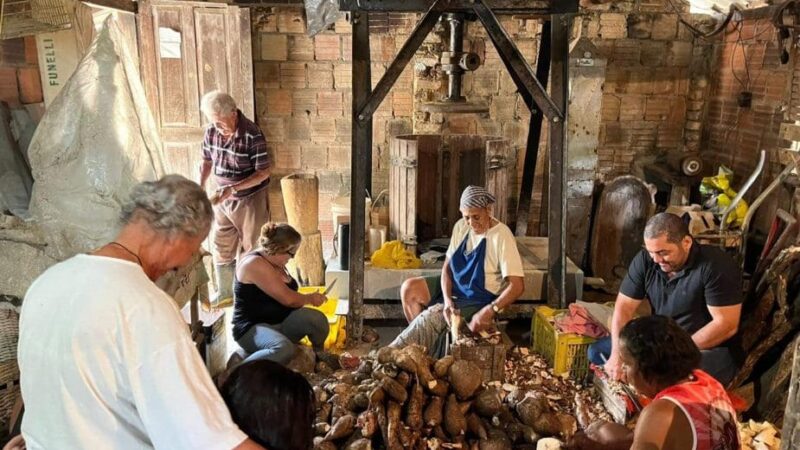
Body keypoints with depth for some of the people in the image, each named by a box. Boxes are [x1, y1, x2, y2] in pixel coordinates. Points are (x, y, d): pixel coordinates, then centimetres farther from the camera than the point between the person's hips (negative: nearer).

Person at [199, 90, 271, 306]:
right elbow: (207, 160, 11)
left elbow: (264, 172, -20)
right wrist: (200, 187, -6)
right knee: (221, 249, 16)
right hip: (223, 200, 6)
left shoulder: (252, 135, -23)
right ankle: (224, 294, 33)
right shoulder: (212, 132, -4)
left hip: (250, 201, -6)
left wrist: (233, 188, -29)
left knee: (251, 251, 6)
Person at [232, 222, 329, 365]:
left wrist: (310, 297, 3)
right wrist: (310, 298, -4)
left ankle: (319, 358, 9)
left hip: (280, 322, 9)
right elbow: (287, 299, -21)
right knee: (284, 349, -39)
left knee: (316, 318, -18)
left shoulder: (275, 262, 11)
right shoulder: (255, 264, -20)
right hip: (253, 327, -9)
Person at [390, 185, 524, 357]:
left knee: (431, 316, -23)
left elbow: (517, 286, -28)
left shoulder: (502, 236, -23)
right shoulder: (461, 227, -4)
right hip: (454, 286, 7)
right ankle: (421, 344, 0)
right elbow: (447, 266, -1)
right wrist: (447, 299, -19)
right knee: (408, 288, -7)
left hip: (480, 299, -7)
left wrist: (489, 311, -39)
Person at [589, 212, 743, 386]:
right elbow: (624, 307, -7)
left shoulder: (717, 266, -23)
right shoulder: (645, 260, -8)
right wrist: (617, 353, -22)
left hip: (712, 349, -6)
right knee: (597, 352, -2)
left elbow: (726, 325, -24)